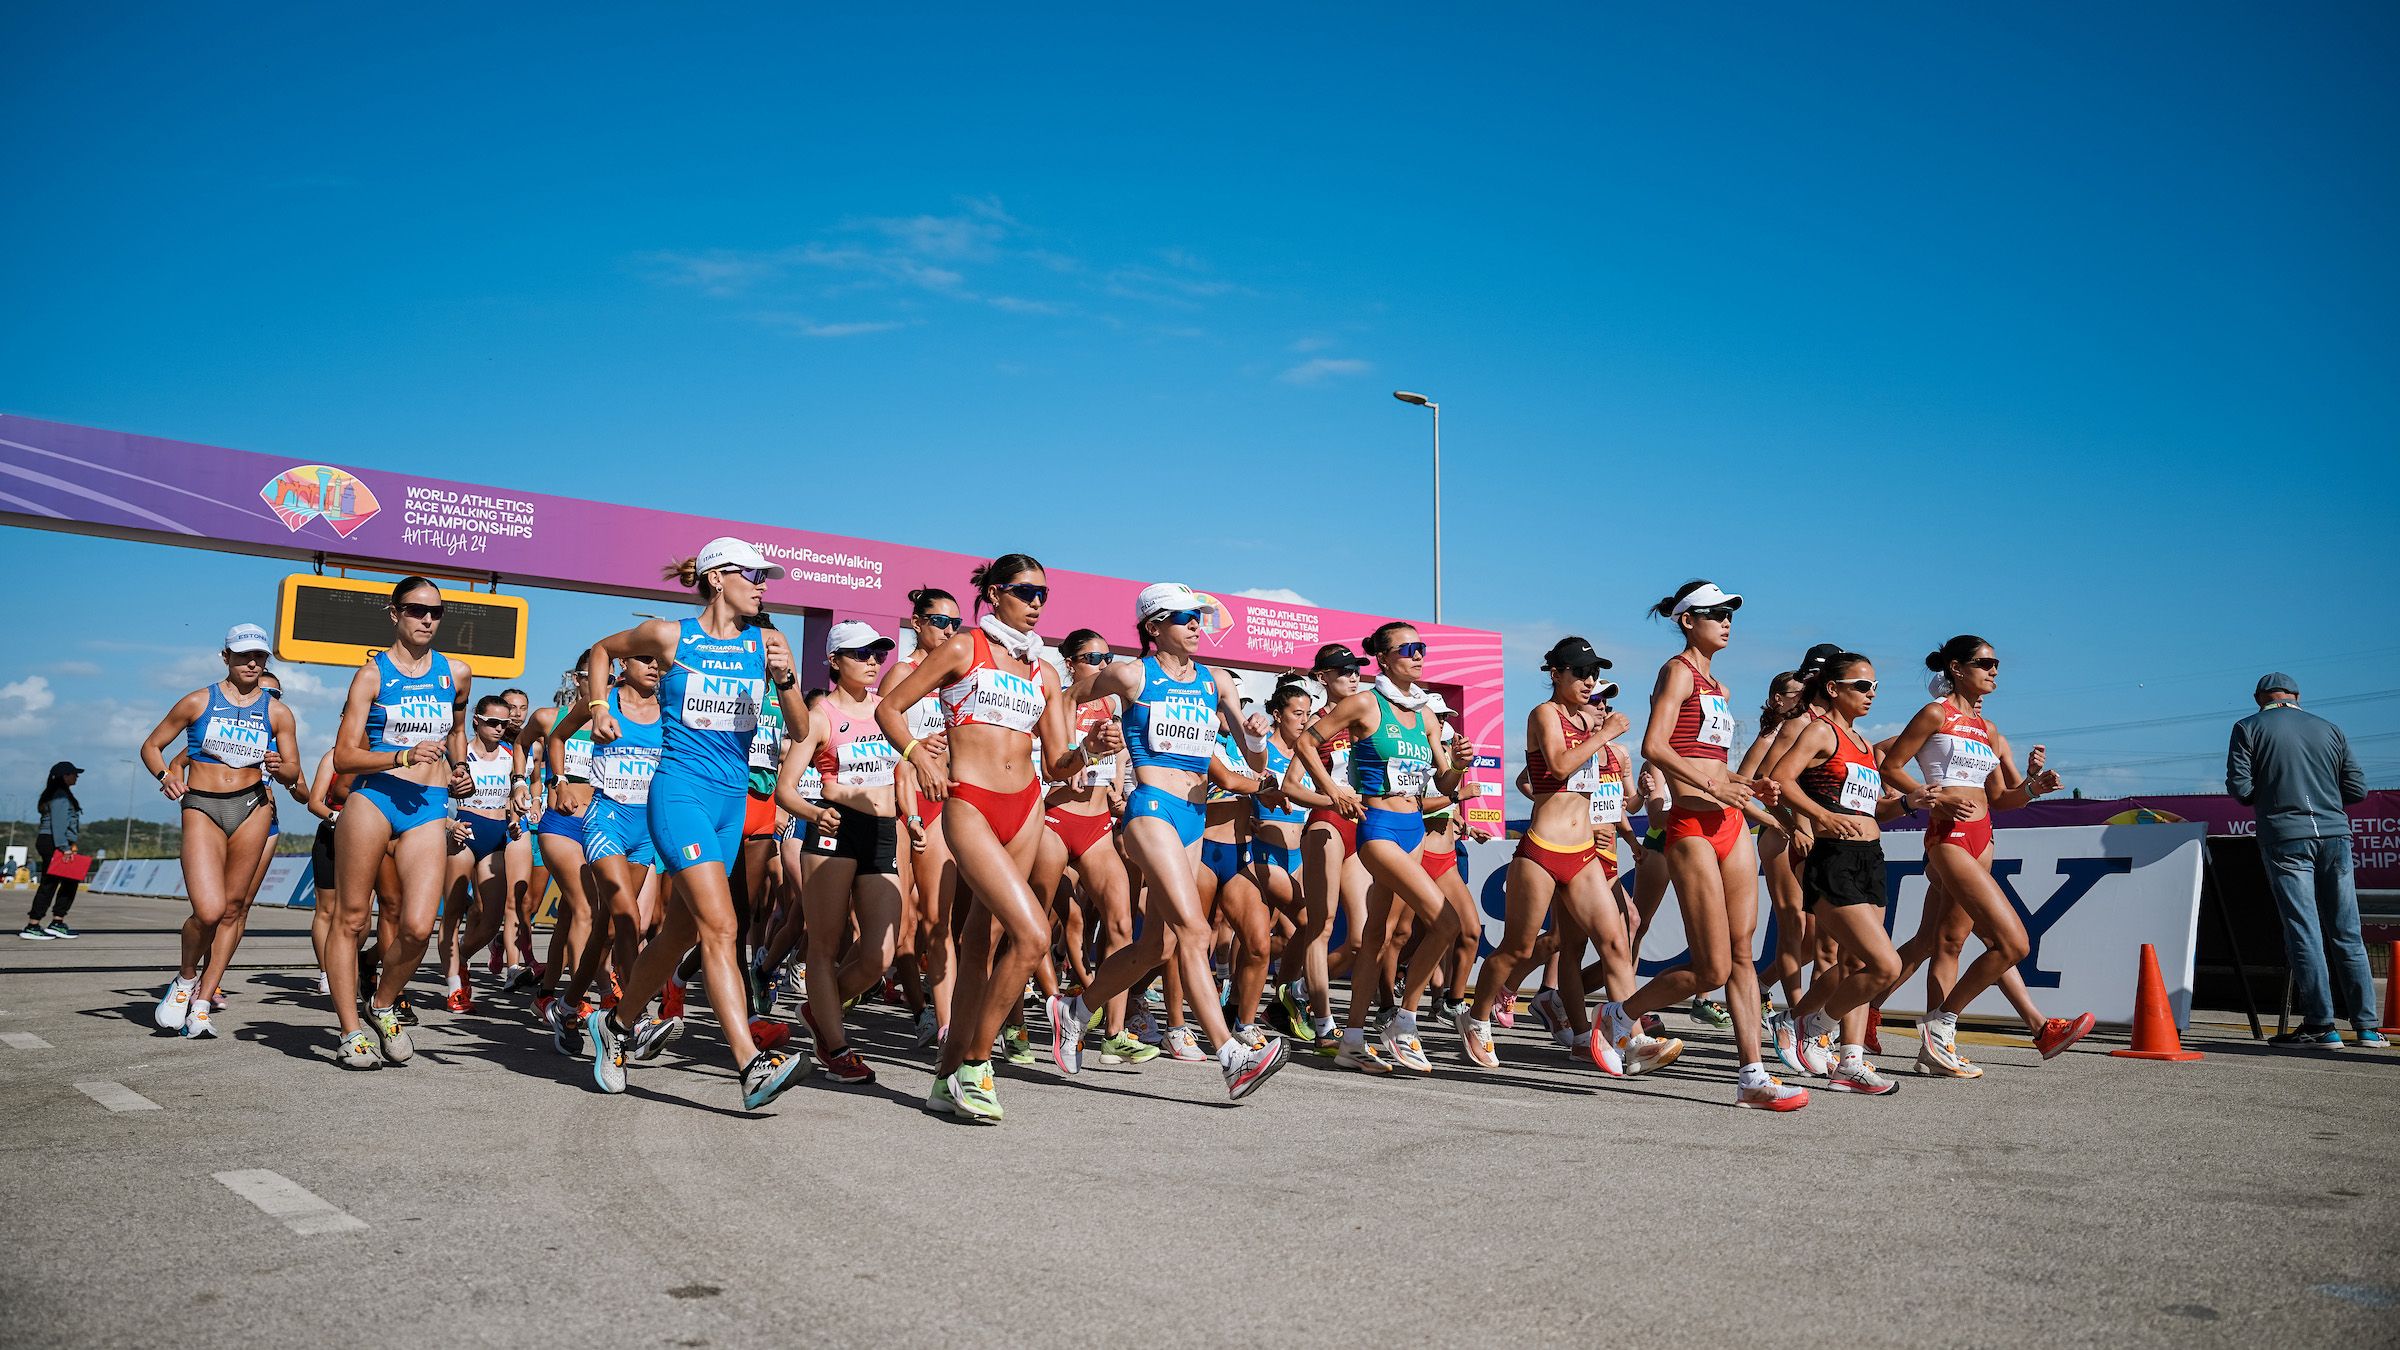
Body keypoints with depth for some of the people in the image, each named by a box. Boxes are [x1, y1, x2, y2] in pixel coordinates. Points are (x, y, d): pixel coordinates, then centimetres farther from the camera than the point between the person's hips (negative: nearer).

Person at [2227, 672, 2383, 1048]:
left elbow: (2239, 788, -4)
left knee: (2304, 931, -3)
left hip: (2285, 837, -3)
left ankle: (2320, 1025, -5)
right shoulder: (2328, 729, 14)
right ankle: (2366, 1026, 9)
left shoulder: (2249, 728, 3)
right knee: (2346, 933, 8)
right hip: (2334, 835, 3)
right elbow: (2357, 790, 12)